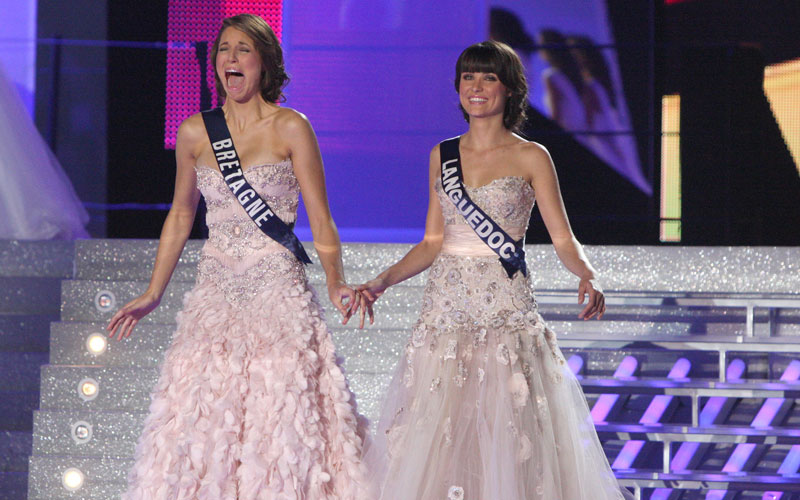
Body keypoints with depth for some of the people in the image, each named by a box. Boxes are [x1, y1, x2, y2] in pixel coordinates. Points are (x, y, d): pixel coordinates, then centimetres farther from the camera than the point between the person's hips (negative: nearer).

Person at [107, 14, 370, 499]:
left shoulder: (291, 128, -3)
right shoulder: (195, 132, 7)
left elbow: (320, 219, -3)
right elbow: (181, 216, 19)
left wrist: (336, 283, -17)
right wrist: (152, 294, 18)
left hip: (277, 290, -3)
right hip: (216, 291, 4)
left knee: (278, 416, -6)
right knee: (201, 418, -1)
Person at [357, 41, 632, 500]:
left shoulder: (531, 158, 0)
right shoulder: (443, 155, 11)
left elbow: (564, 240, -3)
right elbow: (433, 242, 14)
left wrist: (588, 275, -22)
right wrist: (382, 282, 3)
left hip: (506, 309, -4)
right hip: (447, 306, 4)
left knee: (507, 441, -7)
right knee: (436, 436, 0)